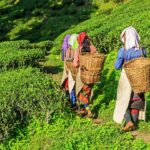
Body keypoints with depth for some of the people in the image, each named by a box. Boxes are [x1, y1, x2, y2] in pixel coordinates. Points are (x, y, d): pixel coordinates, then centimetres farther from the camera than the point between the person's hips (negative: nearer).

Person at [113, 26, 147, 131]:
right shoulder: (142, 50, -7)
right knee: (136, 101, 16)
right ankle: (134, 123, 21)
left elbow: (117, 66, -9)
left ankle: (128, 121, -3)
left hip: (126, 78, -3)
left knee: (124, 100, 13)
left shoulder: (123, 51, -16)